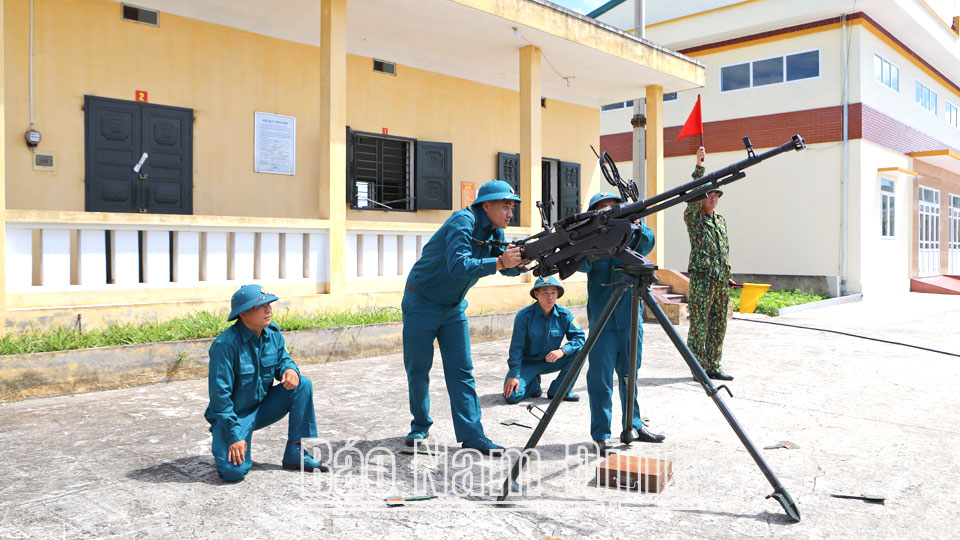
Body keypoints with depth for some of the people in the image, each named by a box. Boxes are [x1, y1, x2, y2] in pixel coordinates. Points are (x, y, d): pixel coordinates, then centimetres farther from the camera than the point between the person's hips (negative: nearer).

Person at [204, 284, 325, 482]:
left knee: (303, 384, -14)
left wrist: (290, 370, -18)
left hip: (263, 407, 6)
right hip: (233, 415, -6)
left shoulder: (273, 334, -5)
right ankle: (224, 445, 12)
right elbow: (220, 395, -23)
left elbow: (283, 359, 10)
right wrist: (234, 436, -23)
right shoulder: (225, 345, -24)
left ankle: (296, 454, -8)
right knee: (234, 470, -26)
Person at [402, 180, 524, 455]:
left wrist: (522, 258, -23)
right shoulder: (462, 222, -23)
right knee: (418, 369, 3)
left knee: (462, 370, 0)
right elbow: (458, 265, -35)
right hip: (421, 304, -6)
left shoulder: (494, 231, 2)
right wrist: (500, 262, -42)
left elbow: (509, 267, -1)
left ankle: (472, 435, 0)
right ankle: (420, 425, 22)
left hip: (453, 308, 7)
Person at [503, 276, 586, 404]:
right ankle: (533, 384, 11)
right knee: (513, 396, -25)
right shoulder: (524, 315, -18)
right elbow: (516, 347, -15)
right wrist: (513, 375, -21)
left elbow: (579, 337, -13)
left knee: (579, 350, -21)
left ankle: (558, 390, -7)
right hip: (527, 363, -3)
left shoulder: (564, 315, -9)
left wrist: (562, 351, -32)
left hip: (550, 361, 3)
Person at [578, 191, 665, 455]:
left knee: (630, 376, 16)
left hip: (631, 319, 3)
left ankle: (634, 425, 31)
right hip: (602, 322, -3)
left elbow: (647, 242, -14)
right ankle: (600, 437, 5)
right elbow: (581, 264, -17)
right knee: (600, 379, -3)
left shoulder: (629, 237, 7)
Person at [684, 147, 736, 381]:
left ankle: (713, 368, 16)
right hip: (701, 278, -7)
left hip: (721, 281, 7)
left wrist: (727, 276, 18)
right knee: (699, 325, -4)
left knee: (718, 326, 9)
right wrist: (699, 165, -25)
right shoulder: (692, 217, -1)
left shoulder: (721, 220, 19)